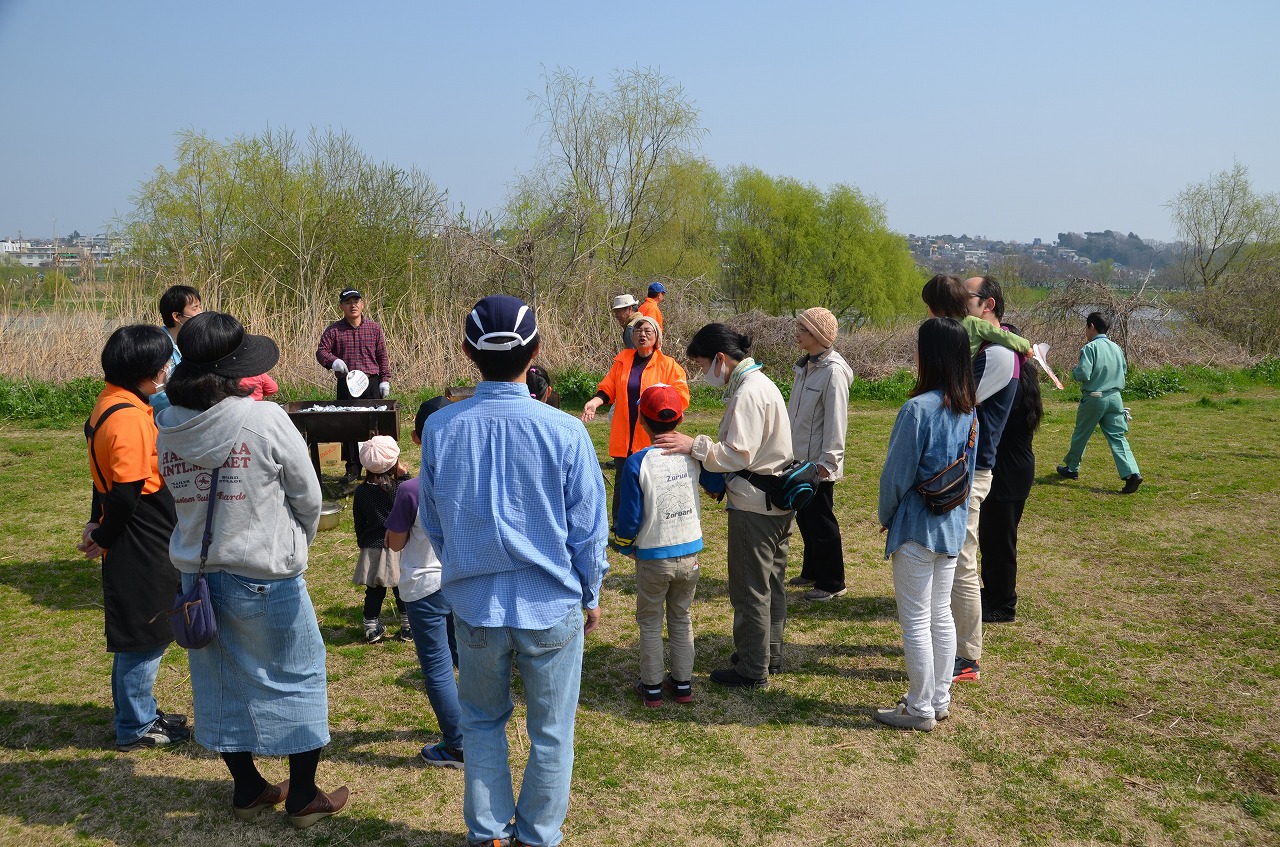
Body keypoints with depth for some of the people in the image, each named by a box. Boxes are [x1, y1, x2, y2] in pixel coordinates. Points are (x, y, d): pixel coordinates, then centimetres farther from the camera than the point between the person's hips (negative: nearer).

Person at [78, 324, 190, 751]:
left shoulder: (112, 403, 9)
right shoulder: (129, 417, -23)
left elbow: (109, 476, 14)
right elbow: (126, 494, -23)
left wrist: (98, 523, 9)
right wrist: (104, 536, -9)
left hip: (141, 543, 10)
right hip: (141, 545, -10)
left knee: (145, 634, 21)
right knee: (145, 636, 4)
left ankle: (140, 712, 35)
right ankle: (135, 727, 18)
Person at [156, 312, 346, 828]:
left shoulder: (168, 428, -5)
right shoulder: (267, 420, -18)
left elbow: (178, 496, 5)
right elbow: (308, 497, -8)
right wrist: (296, 545, 9)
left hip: (197, 575, 5)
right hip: (265, 579, -5)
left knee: (221, 682, 19)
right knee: (297, 676, 13)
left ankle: (247, 790, 35)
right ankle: (303, 798, 23)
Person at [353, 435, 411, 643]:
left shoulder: (361, 491, -4)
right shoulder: (402, 486, -15)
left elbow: (359, 522, 4)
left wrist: (362, 544, 18)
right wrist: (405, 475, 2)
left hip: (372, 549, 2)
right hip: (399, 548, -2)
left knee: (374, 589, 12)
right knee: (402, 588, 10)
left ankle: (371, 628, 18)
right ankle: (407, 626, 18)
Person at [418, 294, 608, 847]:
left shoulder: (439, 429, -9)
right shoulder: (564, 432, -16)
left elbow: (432, 523, 5)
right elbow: (588, 531, -6)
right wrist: (590, 596, 11)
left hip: (474, 607, 2)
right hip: (552, 606, -2)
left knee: (482, 723, 22)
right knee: (551, 733, 16)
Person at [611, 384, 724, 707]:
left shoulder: (637, 462, -17)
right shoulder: (693, 453, -7)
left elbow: (630, 515, -14)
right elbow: (718, 484, 8)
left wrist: (624, 545, 3)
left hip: (653, 558, -3)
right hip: (690, 554, 3)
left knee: (651, 624, 15)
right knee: (682, 620, 20)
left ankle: (652, 688, 23)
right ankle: (683, 684, 27)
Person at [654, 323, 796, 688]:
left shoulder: (748, 392, -21)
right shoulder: (760, 382, 11)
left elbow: (738, 454, -25)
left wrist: (694, 445, -24)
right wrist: (719, 480, 10)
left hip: (754, 507, -10)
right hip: (776, 501, 10)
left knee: (750, 590, 2)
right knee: (771, 583, 20)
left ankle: (752, 670, 14)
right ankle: (769, 654, 34)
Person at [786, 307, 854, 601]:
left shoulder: (833, 371, -18)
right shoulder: (806, 365, 11)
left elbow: (836, 419, -20)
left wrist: (828, 461, -20)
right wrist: (787, 446, 17)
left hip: (818, 463, -9)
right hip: (800, 458, 9)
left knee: (821, 521, 0)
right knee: (804, 517, 18)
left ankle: (831, 582, 12)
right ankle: (812, 571, 33)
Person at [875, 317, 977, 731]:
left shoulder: (919, 408, -22)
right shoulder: (968, 410, 3)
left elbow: (896, 474, -16)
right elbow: (969, 470, 11)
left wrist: (886, 517, 1)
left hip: (917, 527, -8)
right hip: (953, 526, 8)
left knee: (916, 620, 3)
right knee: (941, 614, 17)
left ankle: (920, 708, 14)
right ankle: (940, 698, 28)